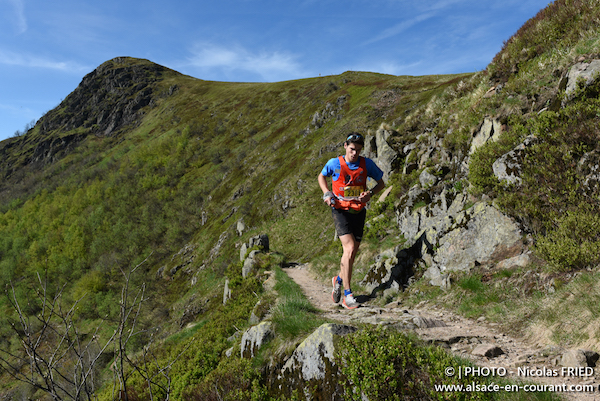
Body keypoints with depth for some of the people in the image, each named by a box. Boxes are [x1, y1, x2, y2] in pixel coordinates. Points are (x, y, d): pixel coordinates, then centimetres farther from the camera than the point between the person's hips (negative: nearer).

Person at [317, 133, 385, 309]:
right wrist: (327, 194, -5)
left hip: (358, 212, 3)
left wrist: (370, 193, -12)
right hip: (340, 211, -3)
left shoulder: (367, 164, -3)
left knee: (353, 252, 8)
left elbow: (381, 183, 9)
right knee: (350, 248, -18)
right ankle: (347, 294, -10)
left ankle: (339, 280, 38)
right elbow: (321, 176, 12)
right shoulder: (334, 163, -7)